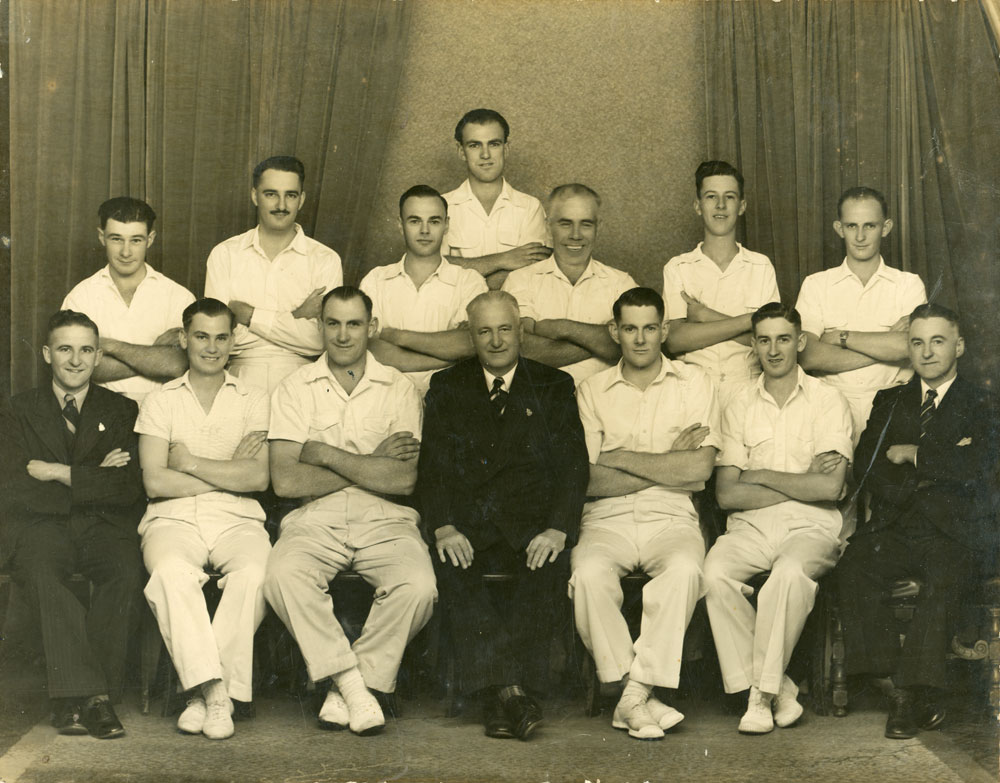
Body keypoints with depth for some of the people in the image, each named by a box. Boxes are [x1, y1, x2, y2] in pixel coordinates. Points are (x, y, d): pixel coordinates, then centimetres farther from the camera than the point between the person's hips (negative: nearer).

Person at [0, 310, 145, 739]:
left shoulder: (121, 410, 13)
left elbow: (129, 488, -2)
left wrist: (60, 473, -6)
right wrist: (95, 482, -4)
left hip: (104, 526, 1)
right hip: (41, 526, 0)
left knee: (126, 570, -33)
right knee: (39, 571, -35)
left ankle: (75, 700, -28)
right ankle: (91, 696, -37)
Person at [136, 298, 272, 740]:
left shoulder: (252, 400, 15)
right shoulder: (161, 402, 15)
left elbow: (258, 478, -1)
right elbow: (155, 482, 0)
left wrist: (189, 461, -1)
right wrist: (229, 474, -1)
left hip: (237, 521, 1)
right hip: (173, 520, 0)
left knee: (255, 572, -34)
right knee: (171, 572, -36)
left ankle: (206, 691, -26)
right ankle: (215, 691, -35)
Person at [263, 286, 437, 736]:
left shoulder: (399, 390, 10)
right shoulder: (295, 388, 10)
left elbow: (403, 479, -4)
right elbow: (285, 481, -3)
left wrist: (326, 454, -5)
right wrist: (372, 465, -5)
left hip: (385, 520, 0)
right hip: (315, 519, 0)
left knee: (418, 586, -30)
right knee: (282, 577, -33)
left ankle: (344, 689, -13)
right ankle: (354, 684, -21)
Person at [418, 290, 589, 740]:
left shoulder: (554, 388, 13)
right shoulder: (447, 387, 16)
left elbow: (573, 465, 2)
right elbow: (432, 466, 5)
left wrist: (557, 528, -16)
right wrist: (443, 527, -14)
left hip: (530, 521, -1)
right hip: (466, 521, 1)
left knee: (546, 568, -33)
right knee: (453, 569, -32)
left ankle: (500, 698, -36)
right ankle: (511, 692, -38)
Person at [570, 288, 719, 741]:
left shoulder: (694, 384, 10)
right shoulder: (592, 390, 11)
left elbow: (699, 470, -4)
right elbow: (589, 481, -1)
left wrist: (620, 458, -3)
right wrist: (668, 463, -4)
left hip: (671, 519, 0)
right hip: (607, 520, 1)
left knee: (684, 569, -35)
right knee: (588, 574, -32)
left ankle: (634, 696, -27)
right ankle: (637, 698, -23)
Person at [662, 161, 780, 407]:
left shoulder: (761, 267, 9)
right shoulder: (677, 268, 7)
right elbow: (674, 340, -7)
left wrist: (709, 317, -7)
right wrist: (746, 321, -9)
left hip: (746, 390, 0)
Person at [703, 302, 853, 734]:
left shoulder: (828, 401, 5)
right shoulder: (739, 405, 13)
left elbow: (829, 488, -7)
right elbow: (727, 494, 3)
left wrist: (762, 476, -1)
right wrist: (801, 481, -4)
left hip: (810, 526, -2)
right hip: (750, 525, 3)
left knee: (790, 572, -36)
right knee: (715, 573, -29)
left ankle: (763, 690, -21)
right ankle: (778, 690, -19)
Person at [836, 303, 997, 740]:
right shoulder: (890, 402, 18)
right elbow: (866, 470, 4)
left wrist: (910, 454, -3)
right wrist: (936, 467, -7)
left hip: (953, 535, -3)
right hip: (894, 530, 3)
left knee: (944, 576, -35)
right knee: (854, 567, -28)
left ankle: (914, 692, -29)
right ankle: (901, 688, -25)